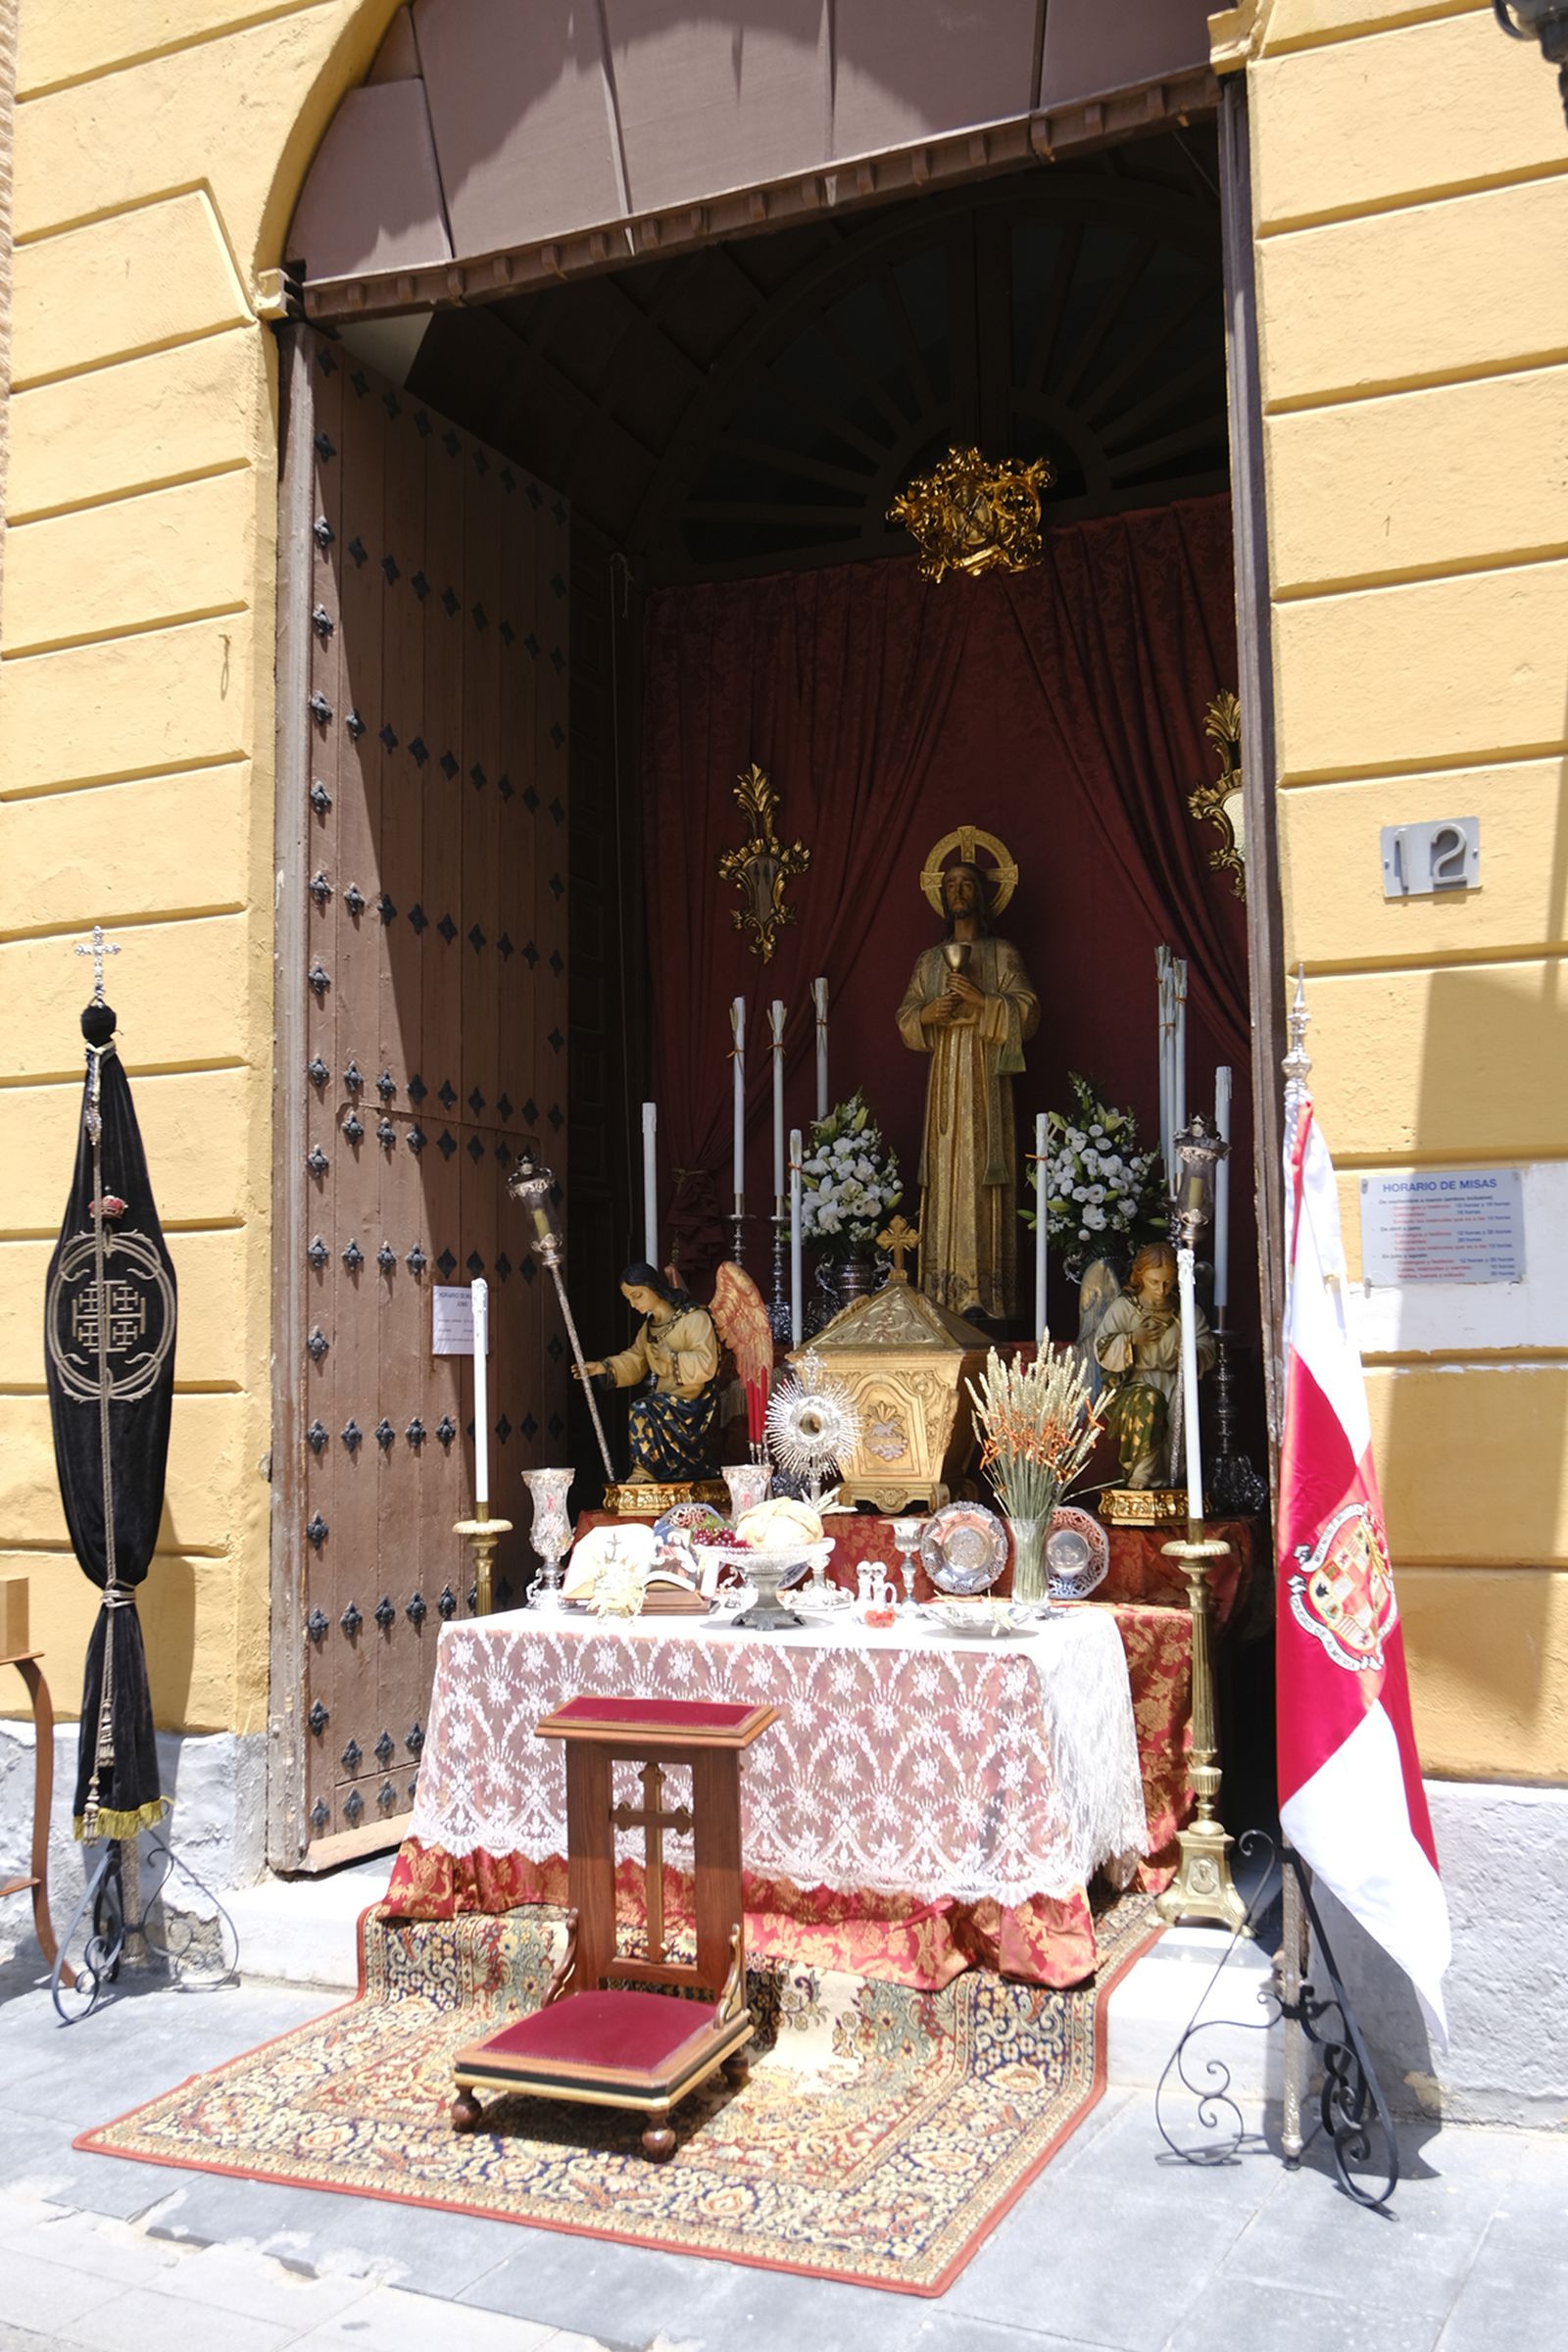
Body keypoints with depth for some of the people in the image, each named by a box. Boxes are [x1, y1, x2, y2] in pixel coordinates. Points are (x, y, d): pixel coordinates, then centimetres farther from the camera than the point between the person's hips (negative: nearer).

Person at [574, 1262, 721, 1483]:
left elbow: (706, 1365, -18)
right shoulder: (649, 1326, 16)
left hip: (692, 1405, -8)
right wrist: (603, 1368, 0)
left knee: (641, 1411, -26)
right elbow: (634, 1361, 15)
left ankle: (644, 1472, -15)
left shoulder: (695, 1318, -10)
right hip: (663, 1399, 8)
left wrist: (670, 1357, -22)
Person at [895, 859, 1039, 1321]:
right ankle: (946, 1289, -2)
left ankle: (980, 1292, -13)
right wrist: (926, 1014, -6)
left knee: (981, 1176, -10)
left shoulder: (1002, 954, 7)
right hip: (944, 1076, 4)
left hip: (985, 1076, -4)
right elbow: (905, 1016, 14)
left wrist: (982, 1000, -14)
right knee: (944, 1175, -2)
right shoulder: (929, 960, 18)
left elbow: (1027, 1011, -1)